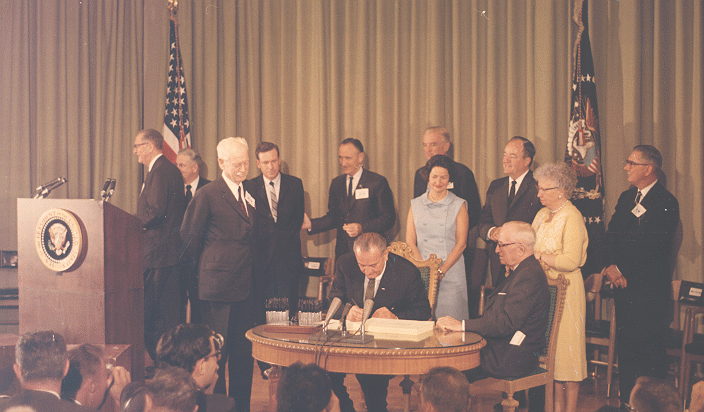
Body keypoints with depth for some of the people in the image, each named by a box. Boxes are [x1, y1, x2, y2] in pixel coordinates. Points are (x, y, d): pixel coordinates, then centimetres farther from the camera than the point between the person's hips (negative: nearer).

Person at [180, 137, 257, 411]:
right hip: (218, 283, -6)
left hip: (246, 285, 6)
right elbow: (190, 237, -3)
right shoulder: (207, 195, -8)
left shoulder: (250, 192, 12)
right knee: (217, 349, 1)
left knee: (244, 351, 11)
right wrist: (210, 263, 7)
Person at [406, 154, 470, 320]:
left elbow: (461, 243, -1)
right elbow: (410, 242, 6)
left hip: (450, 273, -2)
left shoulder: (459, 205, 5)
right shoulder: (415, 205, 11)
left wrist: (441, 271, -11)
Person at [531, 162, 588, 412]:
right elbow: (531, 246, 20)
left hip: (565, 292, -8)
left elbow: (571, 261, -21)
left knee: (566, 348, -1)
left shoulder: (572, 218, -13)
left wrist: (539, 255, -15)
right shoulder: (542, 215, 13)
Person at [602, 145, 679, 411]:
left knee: (650, 347, -3)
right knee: (625, 344, 12)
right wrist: (612, 266, -8)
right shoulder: (626, 197, 14)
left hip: (650, 289, -7)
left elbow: (652, 247, -17)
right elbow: (612, 234, 9)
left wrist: (621, 268, -13)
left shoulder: (667, 204, -11)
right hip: (624, 285, 7)